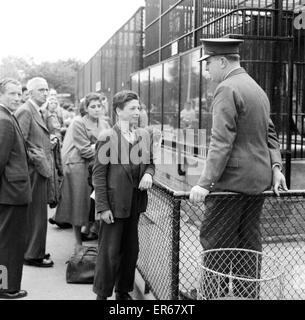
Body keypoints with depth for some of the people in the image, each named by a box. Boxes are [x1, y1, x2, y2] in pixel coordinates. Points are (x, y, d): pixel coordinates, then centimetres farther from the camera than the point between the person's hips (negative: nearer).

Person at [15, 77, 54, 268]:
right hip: (34, 170, -10)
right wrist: (35, 159, -17)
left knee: (38, 212, 16)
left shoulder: (38, 112, 17)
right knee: (36, 213, -2)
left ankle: (35, 250, 27)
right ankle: (33, 254, 9)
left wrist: (50, 141, 9)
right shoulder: (25, 111, -13)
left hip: (41, 170, 10)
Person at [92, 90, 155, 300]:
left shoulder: (144, 135, 6)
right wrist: (103, 207, -14)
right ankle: (102, 293, 19)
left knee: (131, 249, 14)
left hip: (136, 202, 6)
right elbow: (99, 174, -10)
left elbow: (150, 163, 17)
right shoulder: (107, 138, -10)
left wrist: (149, 174, -7)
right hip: (115, 202, -5)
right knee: (110, 251, 2)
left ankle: (123, 291, 30)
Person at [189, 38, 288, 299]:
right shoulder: (257, 88, 16)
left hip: (234, 179, -9)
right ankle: (249, 294, 23)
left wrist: (205, 183, -22)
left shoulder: (227, 89, -13)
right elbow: (270, 133, 16)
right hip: (259, 180, 9)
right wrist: (275, 167, 9)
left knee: (213, 238, 0)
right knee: (249, 241, 14)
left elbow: (222, 141, -21)